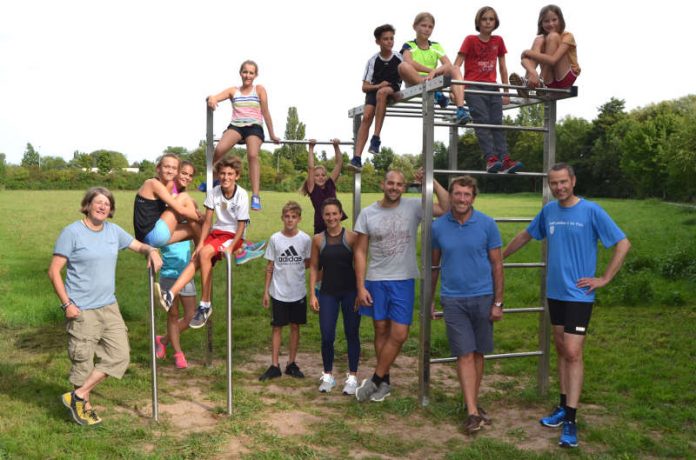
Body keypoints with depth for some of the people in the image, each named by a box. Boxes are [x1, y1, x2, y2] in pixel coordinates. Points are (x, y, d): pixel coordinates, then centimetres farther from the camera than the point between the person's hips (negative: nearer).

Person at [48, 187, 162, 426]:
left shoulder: (113, 231, 7)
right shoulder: (72, 232, -10)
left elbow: (138, 245, 17)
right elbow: (54, 271, -9)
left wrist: (151, 251, -8)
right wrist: (66, 304, -15)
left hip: (109, 306, 6)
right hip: (81, 310, -6)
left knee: (119, 355, 4)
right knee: (83, 361, 5)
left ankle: (78, 396, 16)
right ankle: (84, 406, 25)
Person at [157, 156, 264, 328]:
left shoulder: (242, 195, -15)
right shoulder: (214, 192, -3)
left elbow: (241, 225, -12)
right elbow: (207, 221, -1)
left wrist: (231, 247, -20)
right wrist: (200, 243, -9)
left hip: (233, 235, -5)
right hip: (216, 232, 5)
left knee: (204, 253, -27)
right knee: (195, 259, -18)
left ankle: (205, 305, -19)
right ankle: (170, 296, -33)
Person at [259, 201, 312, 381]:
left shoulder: (305, 239, -4)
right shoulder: (275, 238, -4)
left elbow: (308, 263, 8)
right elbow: (270, 266, 1)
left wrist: (294, 267, -10)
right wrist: (266, 291, 0)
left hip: (298, 292, 1)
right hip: (278, 292, 0)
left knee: (295, 326, 9)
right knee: (277, 327, 5)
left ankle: (291, 364, 21)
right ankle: (274, 366, 12)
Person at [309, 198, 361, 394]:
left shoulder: (351, 237, -5)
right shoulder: (318, 240, 2)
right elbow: (314, 267, 7)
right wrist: (312, 294, 2)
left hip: (350, 291, -1)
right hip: (328, 292, 2)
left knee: (352, 334, 7)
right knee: (327, 336, 0)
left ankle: (352, 377, 20)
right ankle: (328, 375, 20)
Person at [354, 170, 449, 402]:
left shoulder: (414, 207, -3)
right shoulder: (368, 213, -2)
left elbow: (447, 208, -13)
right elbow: (360, 252, 0)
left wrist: (432, 181, -18)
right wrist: (360, 287, -5)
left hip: (404, 280, 0)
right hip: (376, 281, 1)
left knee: (399, 334, -4)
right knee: (381, 331, 11)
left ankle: (375, 380, 12)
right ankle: (385, 382, 26)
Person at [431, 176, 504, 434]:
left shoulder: (487, 224, -3)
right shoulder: (438, 227, 0)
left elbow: (497, 265, 0)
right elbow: (434, 265, 10)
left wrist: (498, 303, -2)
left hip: (483, 297, 0)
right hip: (453, 300, 0)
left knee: (478, 353, 10)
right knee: (464, 355, -4)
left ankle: (473, 402, 26)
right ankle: (473, 412, -1)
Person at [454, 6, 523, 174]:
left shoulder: (498, 41, 13)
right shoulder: (470, 40, 2)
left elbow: (503, 67, 16)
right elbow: (457, 65, -4)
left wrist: (506, 92, 13)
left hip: (492, 88, 4)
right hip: (473, 88, -4)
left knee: (497, 123, -6)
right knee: (483, 122, -16)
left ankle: (504, 160, -14)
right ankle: (491, 158, -25)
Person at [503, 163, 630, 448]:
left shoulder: (591, 211, -10)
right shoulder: (548, 211, 5)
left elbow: (623, 244, -9)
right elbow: (525, 236, 21)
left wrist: (604, 279, -11)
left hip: (579, 295, -5)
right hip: (554, 293, 5)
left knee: (573, 353, -9)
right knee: (561, 350, 12)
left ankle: (570, 422, -4)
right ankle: (564, 408, 24)